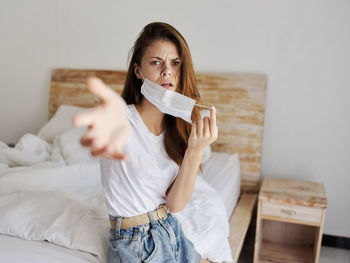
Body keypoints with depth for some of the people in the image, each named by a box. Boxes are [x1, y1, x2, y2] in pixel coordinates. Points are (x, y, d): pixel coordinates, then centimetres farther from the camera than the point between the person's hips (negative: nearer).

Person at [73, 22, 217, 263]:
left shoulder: (178, 126, -3)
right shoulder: (125, 119, -19)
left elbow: (175, 204, -10)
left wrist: (196, 151, -23)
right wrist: (115, 124, -69)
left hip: (171, 232, 5)